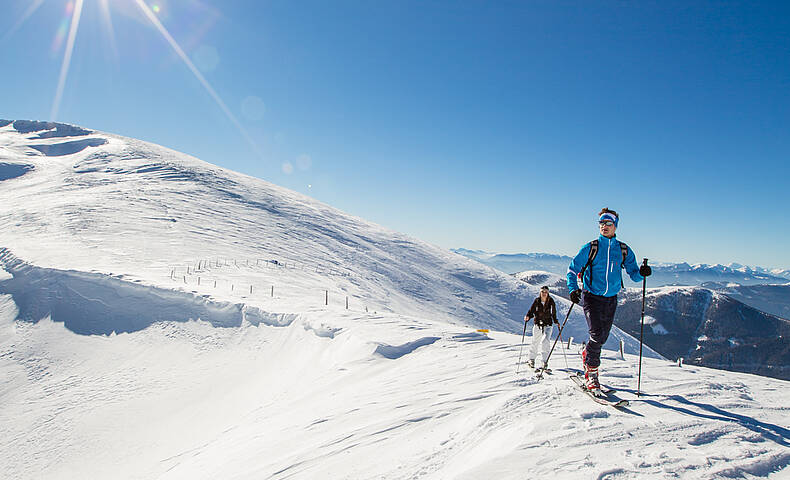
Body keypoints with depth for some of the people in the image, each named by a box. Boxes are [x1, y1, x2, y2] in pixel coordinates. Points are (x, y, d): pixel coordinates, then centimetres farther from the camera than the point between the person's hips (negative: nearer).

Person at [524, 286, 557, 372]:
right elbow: (531, 310, -4)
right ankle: (531, 359, 33)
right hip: (537, 325, 1)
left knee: (545, 342, -21)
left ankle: (544, 362, -17)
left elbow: (553, 312, 10)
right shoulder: (537, 301, -3)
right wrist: (528, 316, -22)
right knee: (535, 343, 11)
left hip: (548, 325, -1)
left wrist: (556, 321, 10)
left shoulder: (551, 301, -2)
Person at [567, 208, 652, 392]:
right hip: (591, 296, -3)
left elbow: (633, 274, 10)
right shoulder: (591, 248, -1)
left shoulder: (624, 250, 6)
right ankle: (591, 373, 5)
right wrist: (573, 289, -10)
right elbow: (573, 269, 3)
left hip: (611, 299, 3)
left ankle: (587, 353, 36)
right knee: (597, 335, -15)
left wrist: (641, 273, -13)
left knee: (602, 337, 7)